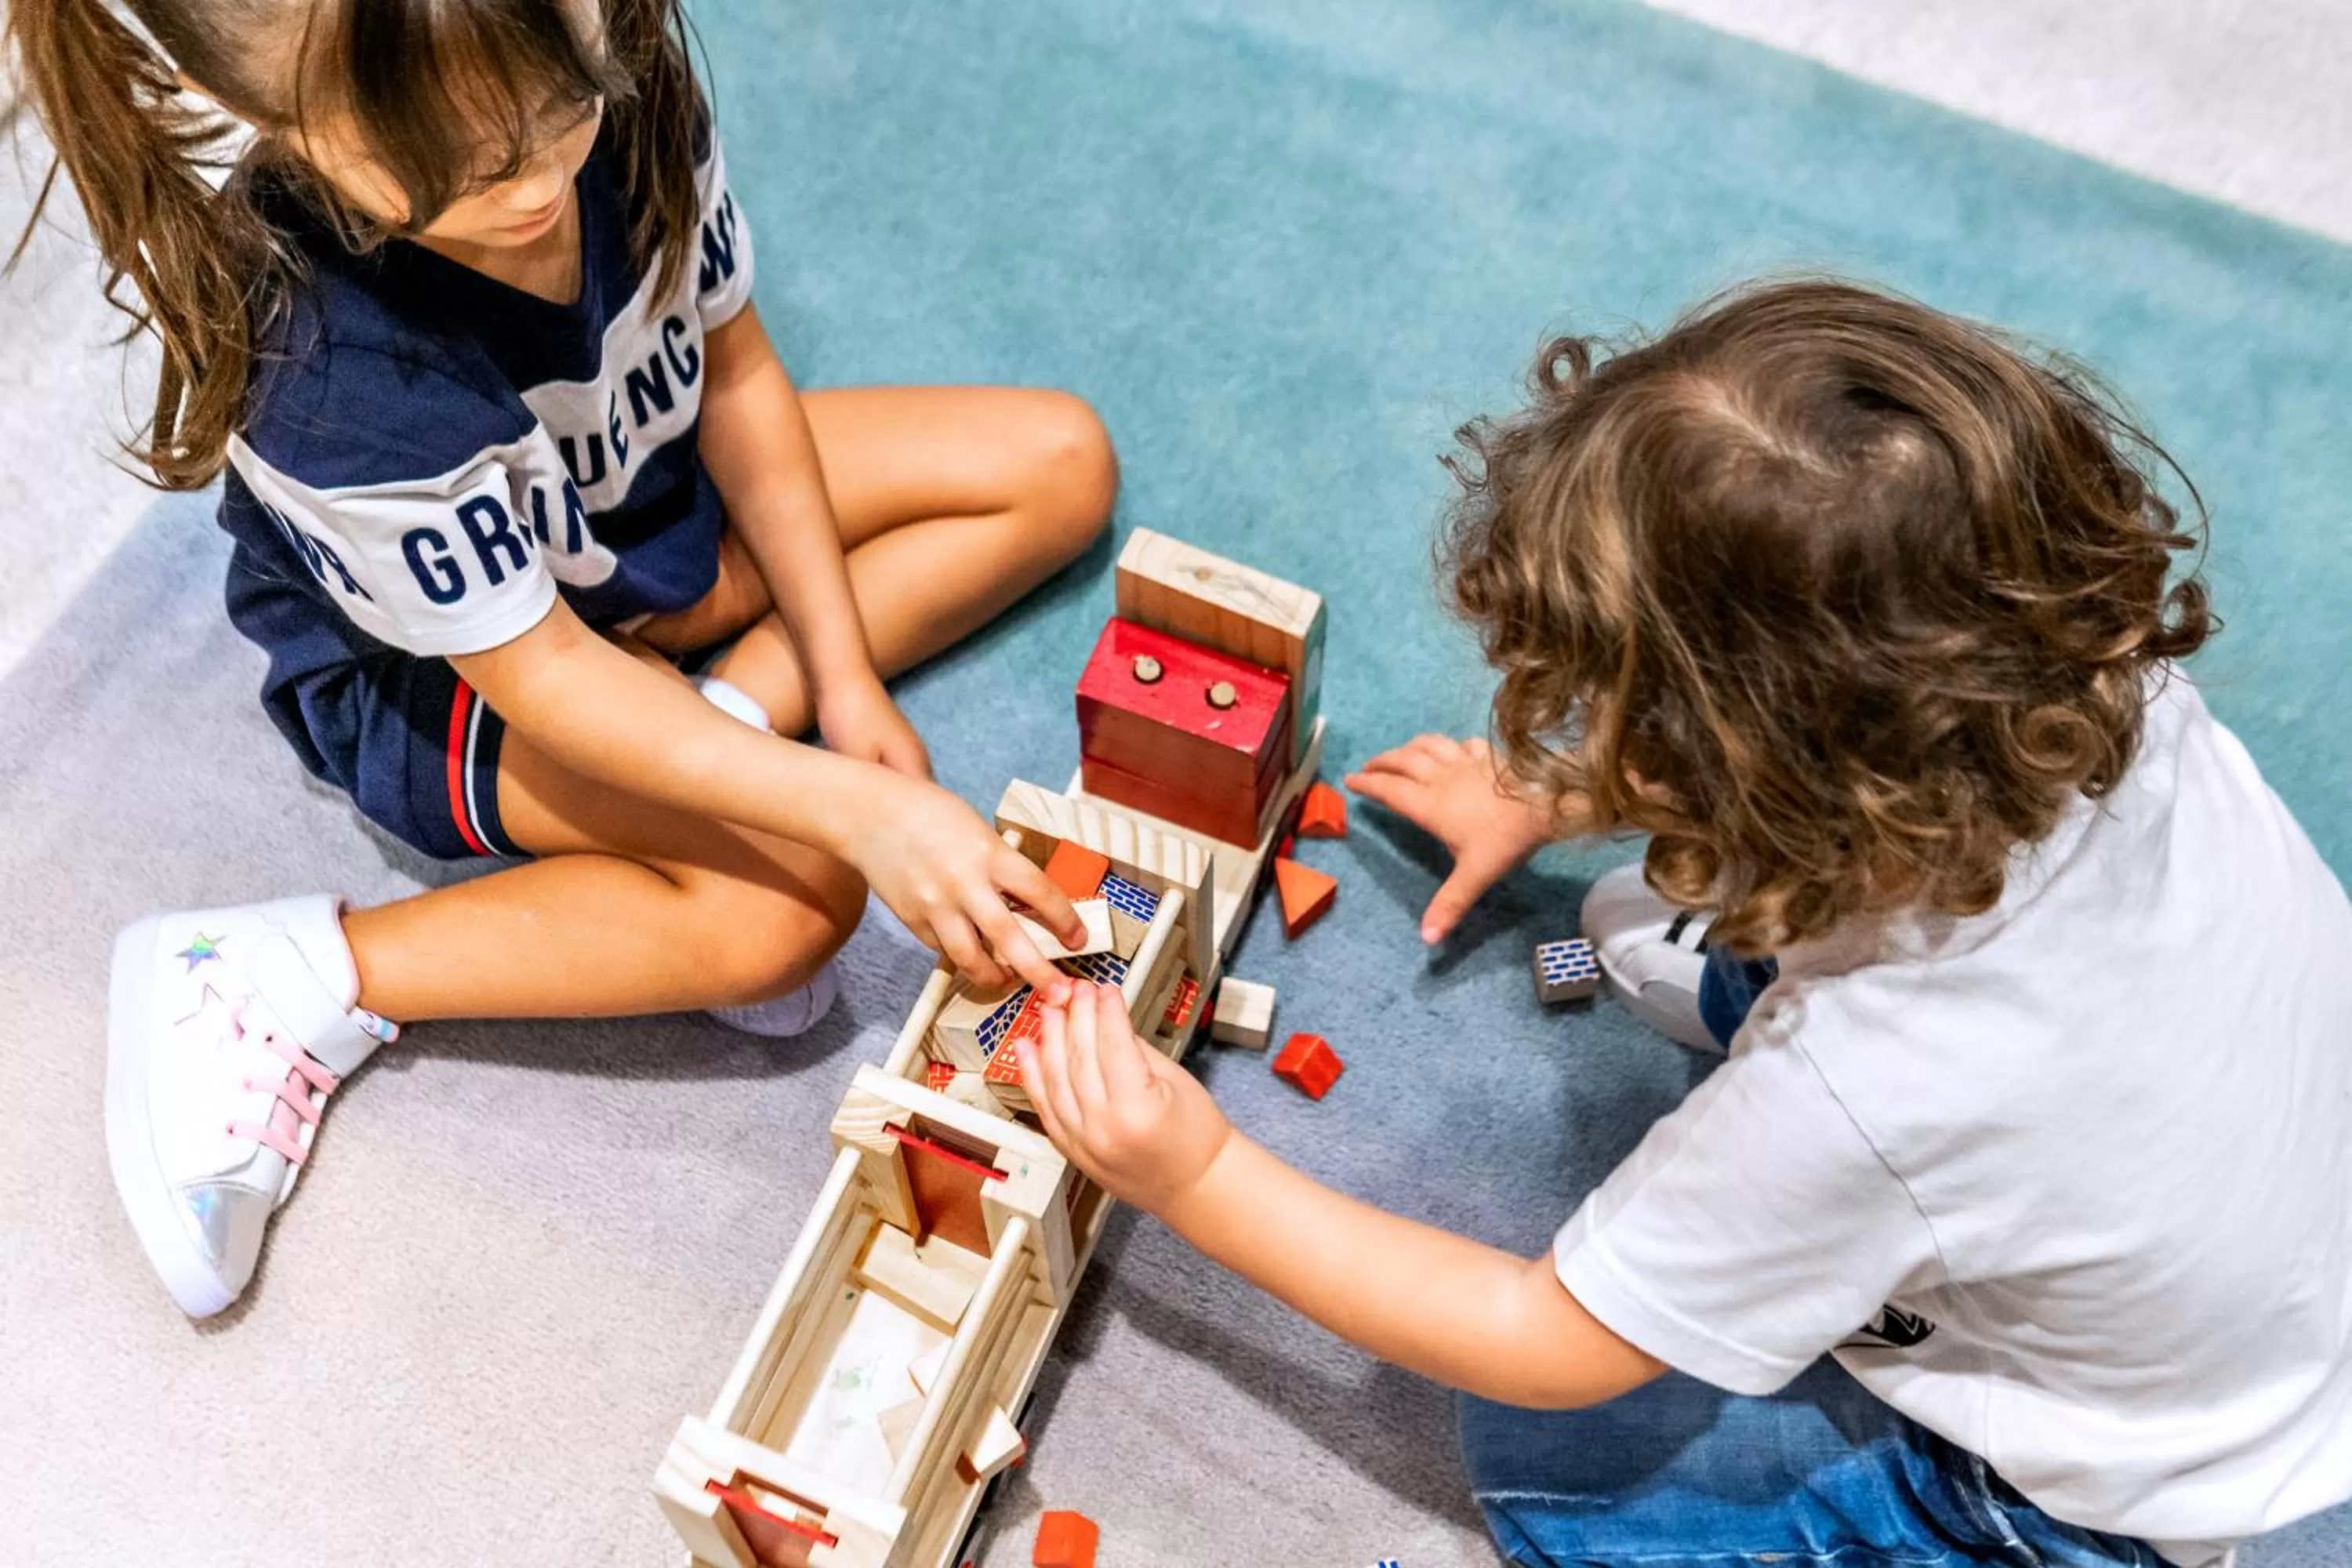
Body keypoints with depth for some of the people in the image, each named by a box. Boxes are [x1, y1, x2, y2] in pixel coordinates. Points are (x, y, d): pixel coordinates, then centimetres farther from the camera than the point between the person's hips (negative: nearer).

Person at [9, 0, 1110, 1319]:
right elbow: (540, 672, -29)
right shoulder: (333, 382, -40)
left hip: (657, 499, 6)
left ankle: (736, 707, -8)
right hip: (441, 661, -6)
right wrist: (856, 807, -38)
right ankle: (281, 988, -15)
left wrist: (841, 671, -11)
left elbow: (736, 371, -10)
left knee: (1063, 463, -2)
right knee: (795, 894, -29)